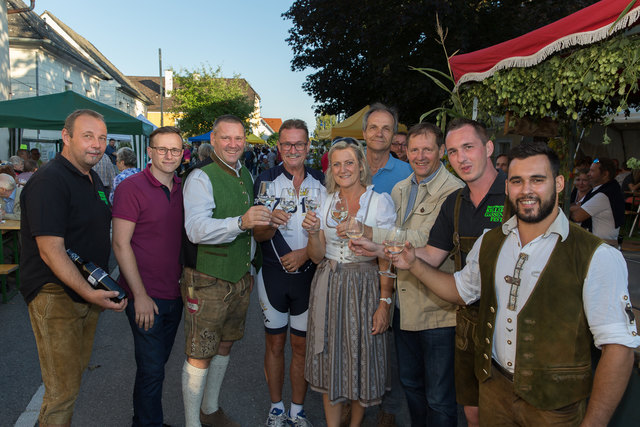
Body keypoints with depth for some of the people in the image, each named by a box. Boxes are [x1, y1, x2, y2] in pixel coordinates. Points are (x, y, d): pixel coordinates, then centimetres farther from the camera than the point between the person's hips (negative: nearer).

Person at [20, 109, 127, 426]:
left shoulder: (93, 179, 11)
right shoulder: (48, 181, -18)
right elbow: (51, 251, -24)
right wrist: (89, 292, -28)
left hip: (89, 291, 9)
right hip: (55, 296, -9)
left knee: (78, 369, 21)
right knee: (63, 391, -2)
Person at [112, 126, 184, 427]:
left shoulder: (182, 189, 7)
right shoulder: (131, 188, -12)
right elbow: (121, 244, -14)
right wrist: (140, 295, -16)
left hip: (175, 294, 6)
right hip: (145, 296, -6)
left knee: (159, 361, 18)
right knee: (151, 369, 2)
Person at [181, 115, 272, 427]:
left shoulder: (246, 175, 10)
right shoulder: (201, 177, -14)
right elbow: (196, 229, -28)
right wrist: (241, 222, -41)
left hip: (241, 277, 8)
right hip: (207, 280, -7)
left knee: (225, 344, 19)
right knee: (200, 355, 1)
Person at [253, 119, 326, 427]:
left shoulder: (322, 182, 2)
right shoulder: (266, 180, -2)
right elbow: (258, 235, -4)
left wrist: (306, 253, -12)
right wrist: (272, 223, -27)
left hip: (308, 273, 1)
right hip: (273, 274, 0)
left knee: (301, 345, 10)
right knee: (274, 343, 11)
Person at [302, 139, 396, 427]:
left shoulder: (380, 201, -7)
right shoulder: (326, 202, 4)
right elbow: (317, 256, 6)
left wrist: (385, 302, -14)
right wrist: (312, 233, -14)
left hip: (363, 289, -3)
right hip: (328, 287, 3)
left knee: (361, 362, 8)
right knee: (330, 361, 11)